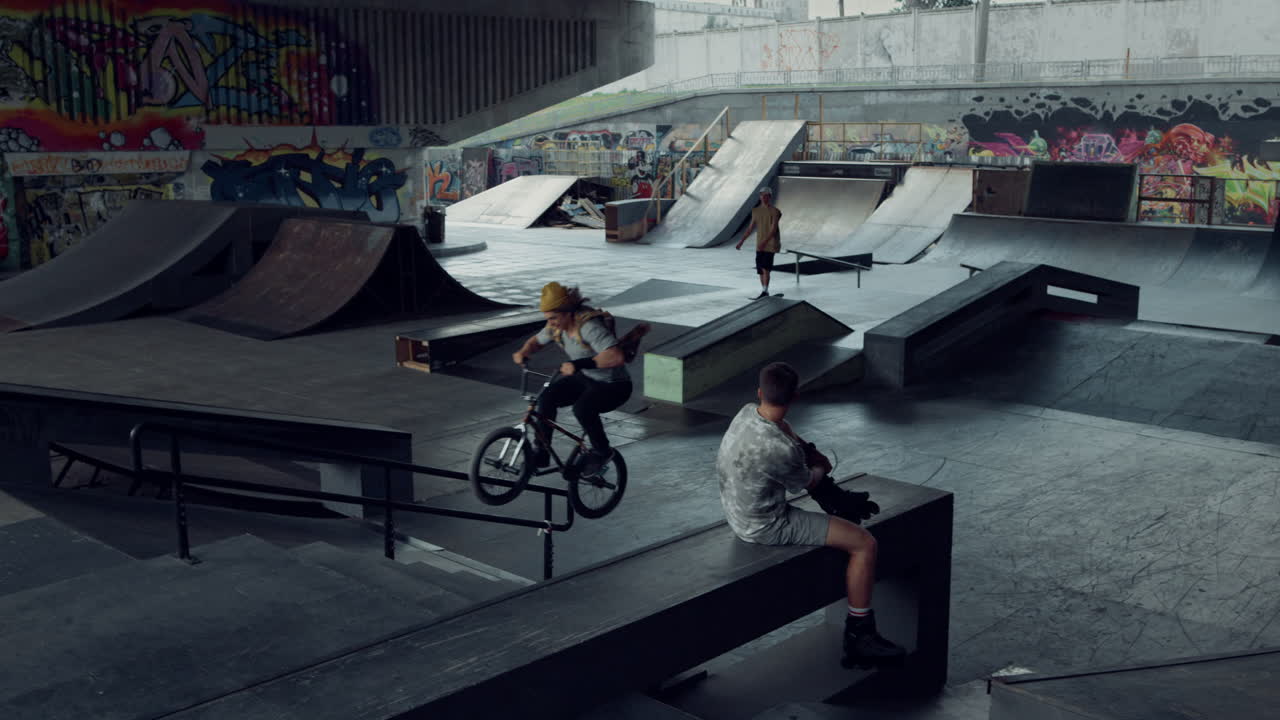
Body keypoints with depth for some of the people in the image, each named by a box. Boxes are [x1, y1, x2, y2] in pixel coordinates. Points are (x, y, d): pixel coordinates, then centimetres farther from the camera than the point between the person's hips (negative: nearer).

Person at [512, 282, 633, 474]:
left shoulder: (589, 326, -31)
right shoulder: (558, 325, -5)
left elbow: (616, 357, -42)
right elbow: (537, 341, 12)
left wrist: (580, 363, -48)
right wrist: (523, 352, -11)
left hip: (614, 386, -8)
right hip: (585, 379, 8)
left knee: (582, 408, -34)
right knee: (547, 397, -15)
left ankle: (601, 452, -8)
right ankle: (541, 452, -3)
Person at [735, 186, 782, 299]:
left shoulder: (774, 212, -8)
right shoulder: (756, 210, 9)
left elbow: (773, 229, -16)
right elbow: (750, 228, 15)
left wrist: (764, 242, -26)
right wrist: (742, 241, 10)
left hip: (770, 244, -6)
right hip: (759, 245, 6)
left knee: (765, 268, -12)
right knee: (760, 269, 7)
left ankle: (765, 291, -8)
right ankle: (764, 291, 16)